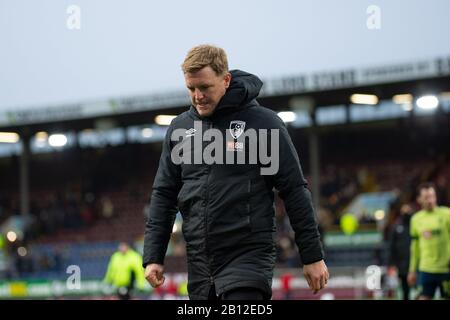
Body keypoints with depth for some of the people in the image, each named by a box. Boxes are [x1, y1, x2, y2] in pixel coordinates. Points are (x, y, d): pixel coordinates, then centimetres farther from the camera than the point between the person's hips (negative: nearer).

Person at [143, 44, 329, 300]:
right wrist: (153, 256, 6)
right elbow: (164, 195, 14)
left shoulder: (264, 123, -4)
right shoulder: (180, 128, 10)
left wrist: (313, 257, -4)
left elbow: (295, 192, -2)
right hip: (200, 265, 5)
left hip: (249, 257, -5)